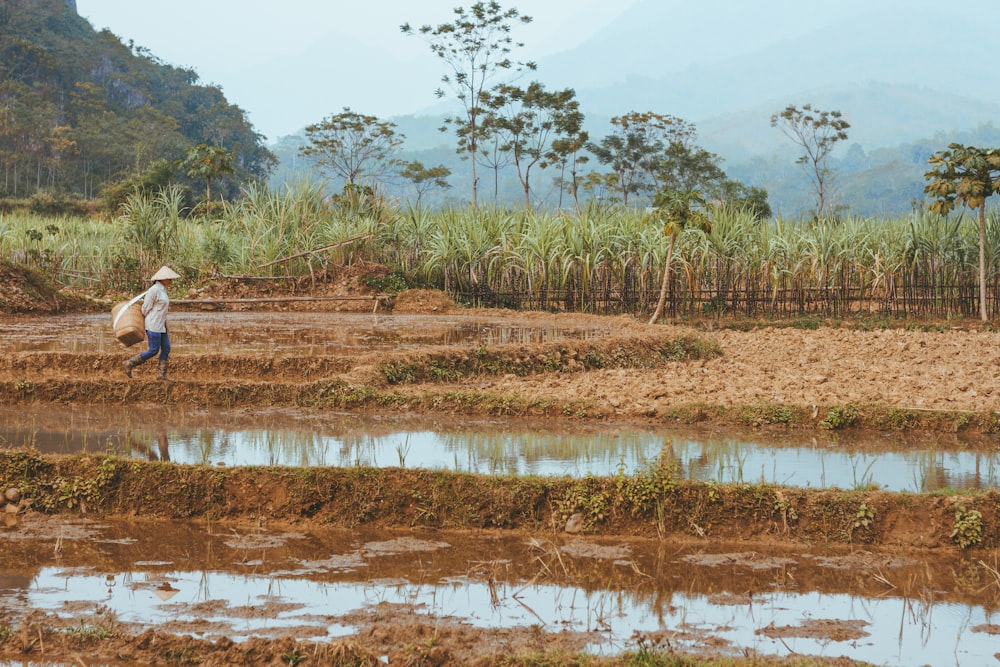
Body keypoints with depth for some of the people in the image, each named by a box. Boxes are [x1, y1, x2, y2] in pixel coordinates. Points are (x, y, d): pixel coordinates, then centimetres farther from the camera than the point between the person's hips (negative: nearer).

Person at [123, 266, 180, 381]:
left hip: (160, 325, 9)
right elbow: (146, 309, -12)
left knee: (166, 348, 5)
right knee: (154, 351, -5)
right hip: (153, 324, -9)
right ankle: (130, 363, 4)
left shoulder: (161, 290, 13)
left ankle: (162, 374, 9)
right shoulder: (154, 290, -18)